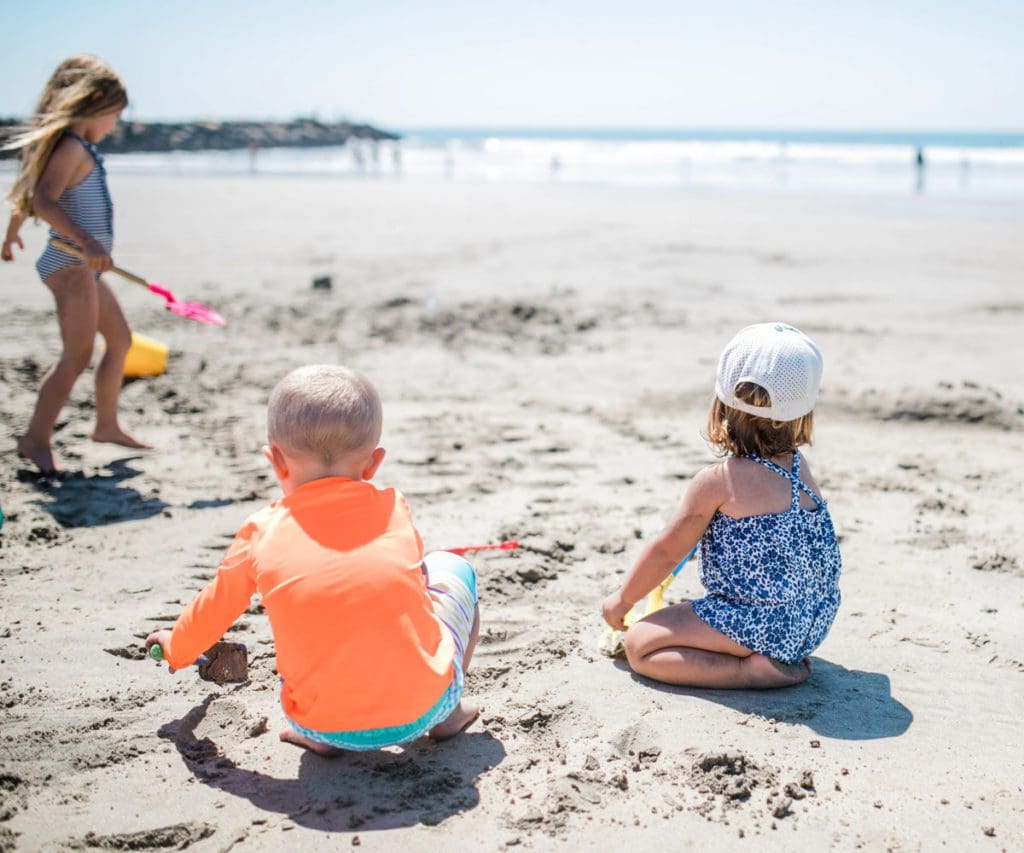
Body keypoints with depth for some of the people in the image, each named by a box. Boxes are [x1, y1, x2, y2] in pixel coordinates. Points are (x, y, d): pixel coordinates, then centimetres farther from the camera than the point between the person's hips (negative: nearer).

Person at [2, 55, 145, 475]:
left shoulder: (79, 149, 15)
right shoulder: (74, 148, -13)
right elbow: (43, 200, -27)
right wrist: (86, 241, -36)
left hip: (84, 266, 11)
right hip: (70, 265, -11)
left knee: (120, 338, 19)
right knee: (78, 353, -16)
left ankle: (107, 424, 28)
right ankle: (36, 438, -15)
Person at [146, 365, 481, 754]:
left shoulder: (261, 534, -1)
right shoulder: (394, 509, 2)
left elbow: (213, 609, 15)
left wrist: (176, 649, 38)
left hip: (326, 725, 1)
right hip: (424, 705, 0)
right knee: (451, 567, 24)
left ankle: (315, 735, 14)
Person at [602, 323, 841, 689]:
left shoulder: (716, 481, -15)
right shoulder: (800, 468, 4)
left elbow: (666, 551, -5)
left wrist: (623, 599, 11)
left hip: (762, 626, -8)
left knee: (639, 645, -4)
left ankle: (753, 669, -14)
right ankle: (785, 658, 9)